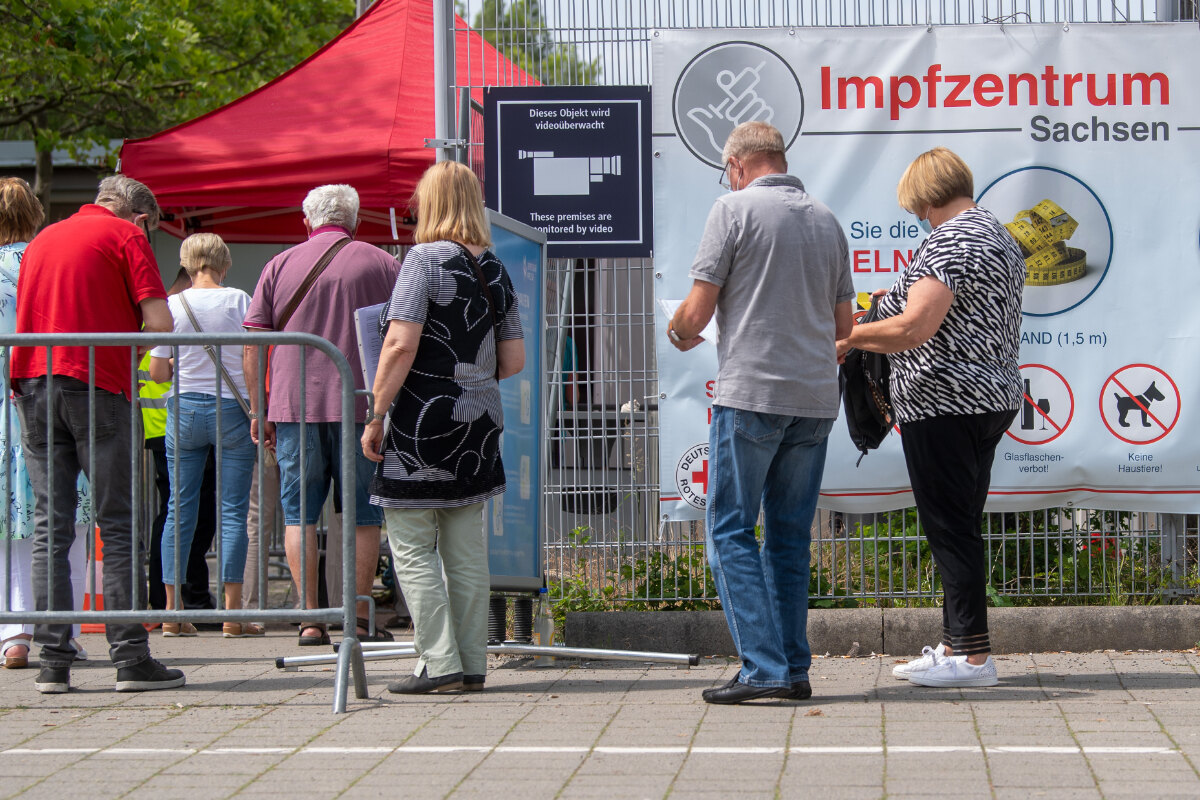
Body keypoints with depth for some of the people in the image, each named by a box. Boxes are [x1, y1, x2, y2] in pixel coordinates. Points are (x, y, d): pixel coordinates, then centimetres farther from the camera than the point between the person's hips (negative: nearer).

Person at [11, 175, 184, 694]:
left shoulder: (43, 238, 21)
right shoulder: (127, 237, 2)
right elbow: (160, 323, -7)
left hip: (32, 382, 5)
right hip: (96, 386, -5)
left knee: (50, 526, 6)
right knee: (119, 524, -1)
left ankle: (53, 661, 2)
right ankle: (130, 659, -3)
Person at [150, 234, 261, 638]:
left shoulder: (173, 305, 1)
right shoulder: (238, 300, -3)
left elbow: (157, 372, 2)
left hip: (185, 410, 2)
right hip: (231, 409, -2)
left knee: (180, 509, 7)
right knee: (232, 511, 0)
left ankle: (172, 611, 7)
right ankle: (232, 615, -2)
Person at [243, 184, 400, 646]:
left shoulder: (280, 266, 8)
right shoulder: (383, 265, 5)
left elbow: (253, 344, 5)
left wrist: (257, 409, 10)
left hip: (294, 405, 1)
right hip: (362, 408, -1)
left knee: (300, 514, 6)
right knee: (363, 516, 6)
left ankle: (310, 620, 1)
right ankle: (359, 619, 4)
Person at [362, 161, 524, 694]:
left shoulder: (425, 258, -9)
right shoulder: (494, 269, 10)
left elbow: (401, 346, -17)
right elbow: (514, 361, 11)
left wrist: (376, 415, -11)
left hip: (425, 420, -7)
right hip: (479, 421, 7)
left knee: (411, 546, 0)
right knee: (466, 550, 10)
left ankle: (439, 662, -4)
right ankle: (472, 664, 13)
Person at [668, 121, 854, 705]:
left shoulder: (735, 208, -4)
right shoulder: (826, 219, 13)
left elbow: (697, 310, -7)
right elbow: (844, 326, 17)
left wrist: (679, 332, 14)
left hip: (751, 393, -6)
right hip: (816, 397, 6)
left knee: (731, 531, -1)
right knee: (790, 535, 12)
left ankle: (763, 667, -10)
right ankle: (794, 668, 10)